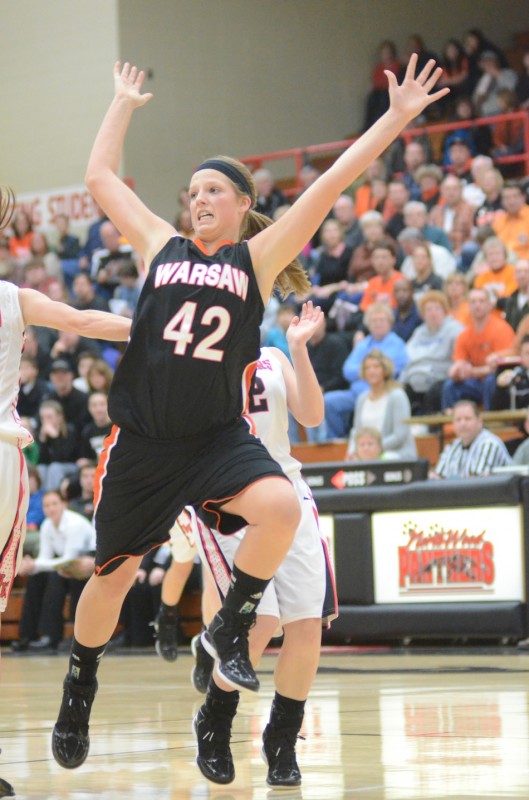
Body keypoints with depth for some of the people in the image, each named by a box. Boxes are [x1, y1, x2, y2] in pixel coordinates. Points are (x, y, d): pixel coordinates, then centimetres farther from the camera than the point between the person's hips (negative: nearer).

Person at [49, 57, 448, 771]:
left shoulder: (257, 257, 5)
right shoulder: (161, 246, 10)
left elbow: (329, 185, -1)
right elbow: (100, 177, 17)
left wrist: (396, 119, -6)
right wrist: (125, 104, 25)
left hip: (218, 436, -1)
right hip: (142, 438, 2)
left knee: (281, 507, -30)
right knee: (113, 573, 8)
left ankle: (231, 628, -8)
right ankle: (79, 691, 31)